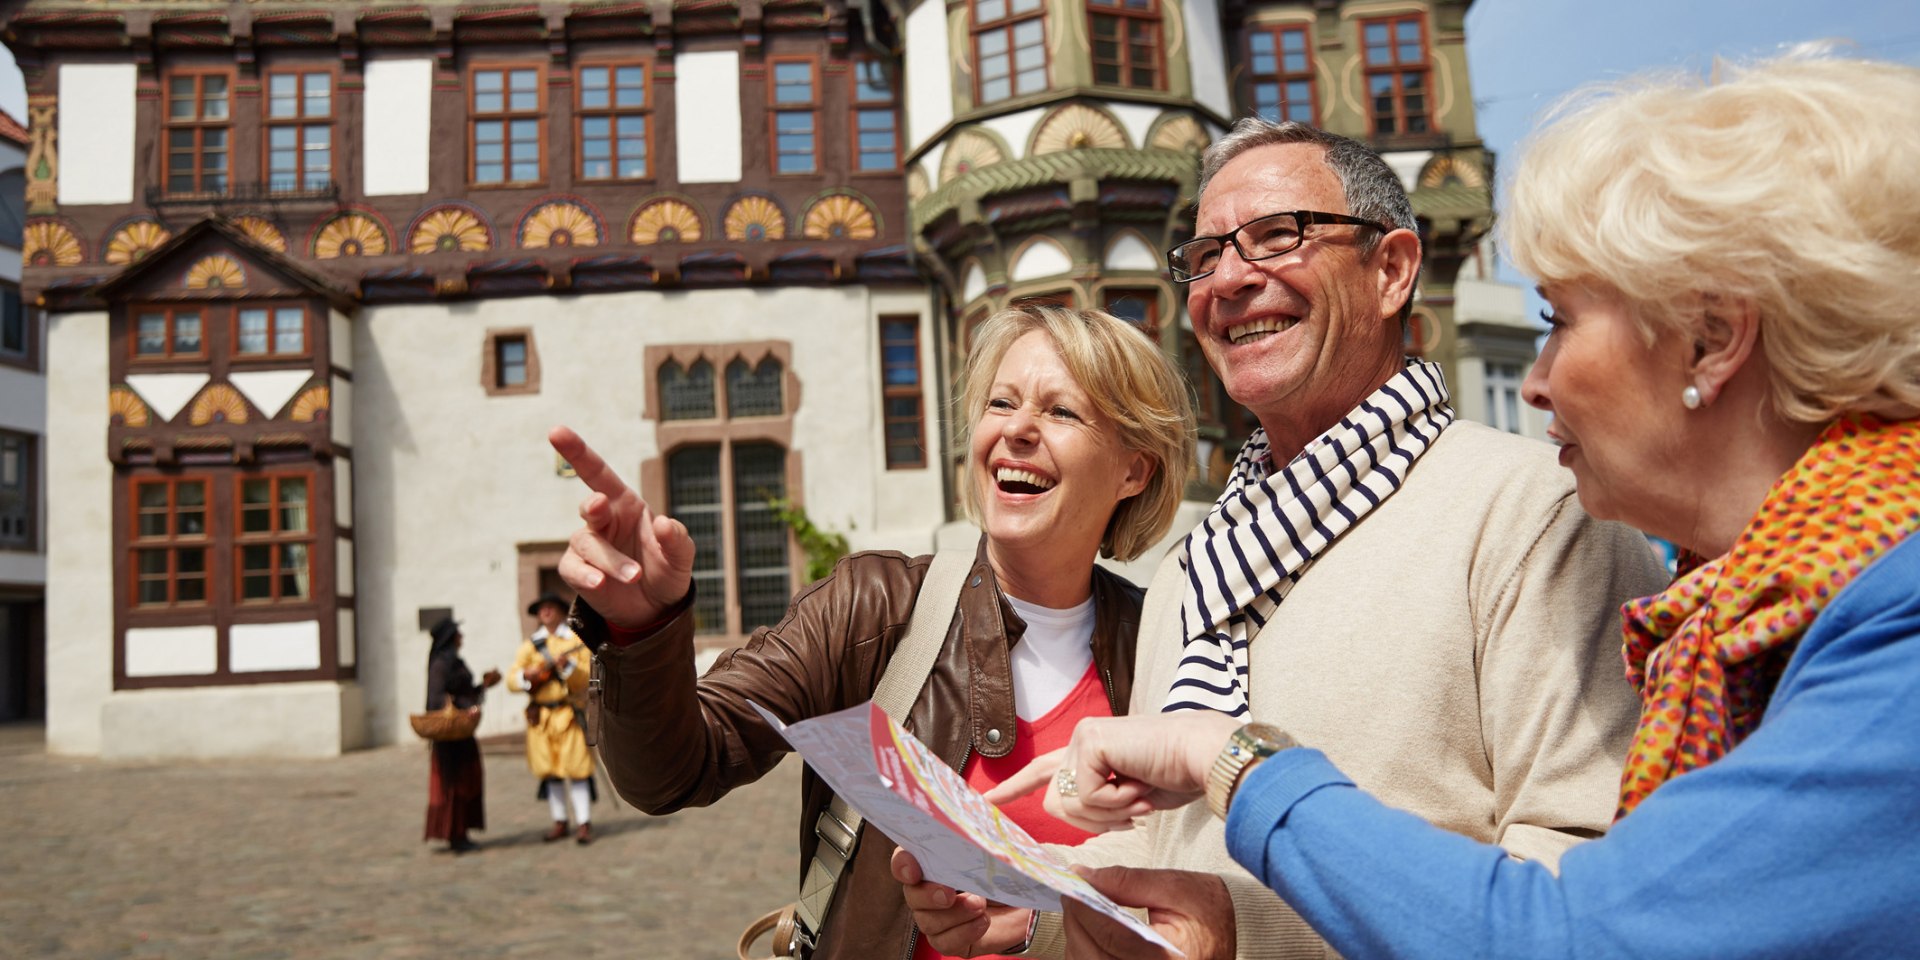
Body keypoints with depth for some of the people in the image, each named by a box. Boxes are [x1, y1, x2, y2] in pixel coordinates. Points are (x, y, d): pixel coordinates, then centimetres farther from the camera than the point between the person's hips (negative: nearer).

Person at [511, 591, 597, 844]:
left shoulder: (576, 640, 4)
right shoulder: (530, 644, 11)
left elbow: (586, 678, -5)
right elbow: (511, 681, 5)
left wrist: (567, 666, -21)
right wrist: (527, 674, -15)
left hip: (569, 713, -3)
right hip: (540, 715, 3)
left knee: (576, 768, -7)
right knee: (549, 771, 8)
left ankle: (584, 824, -3)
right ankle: (560, 822, 19)